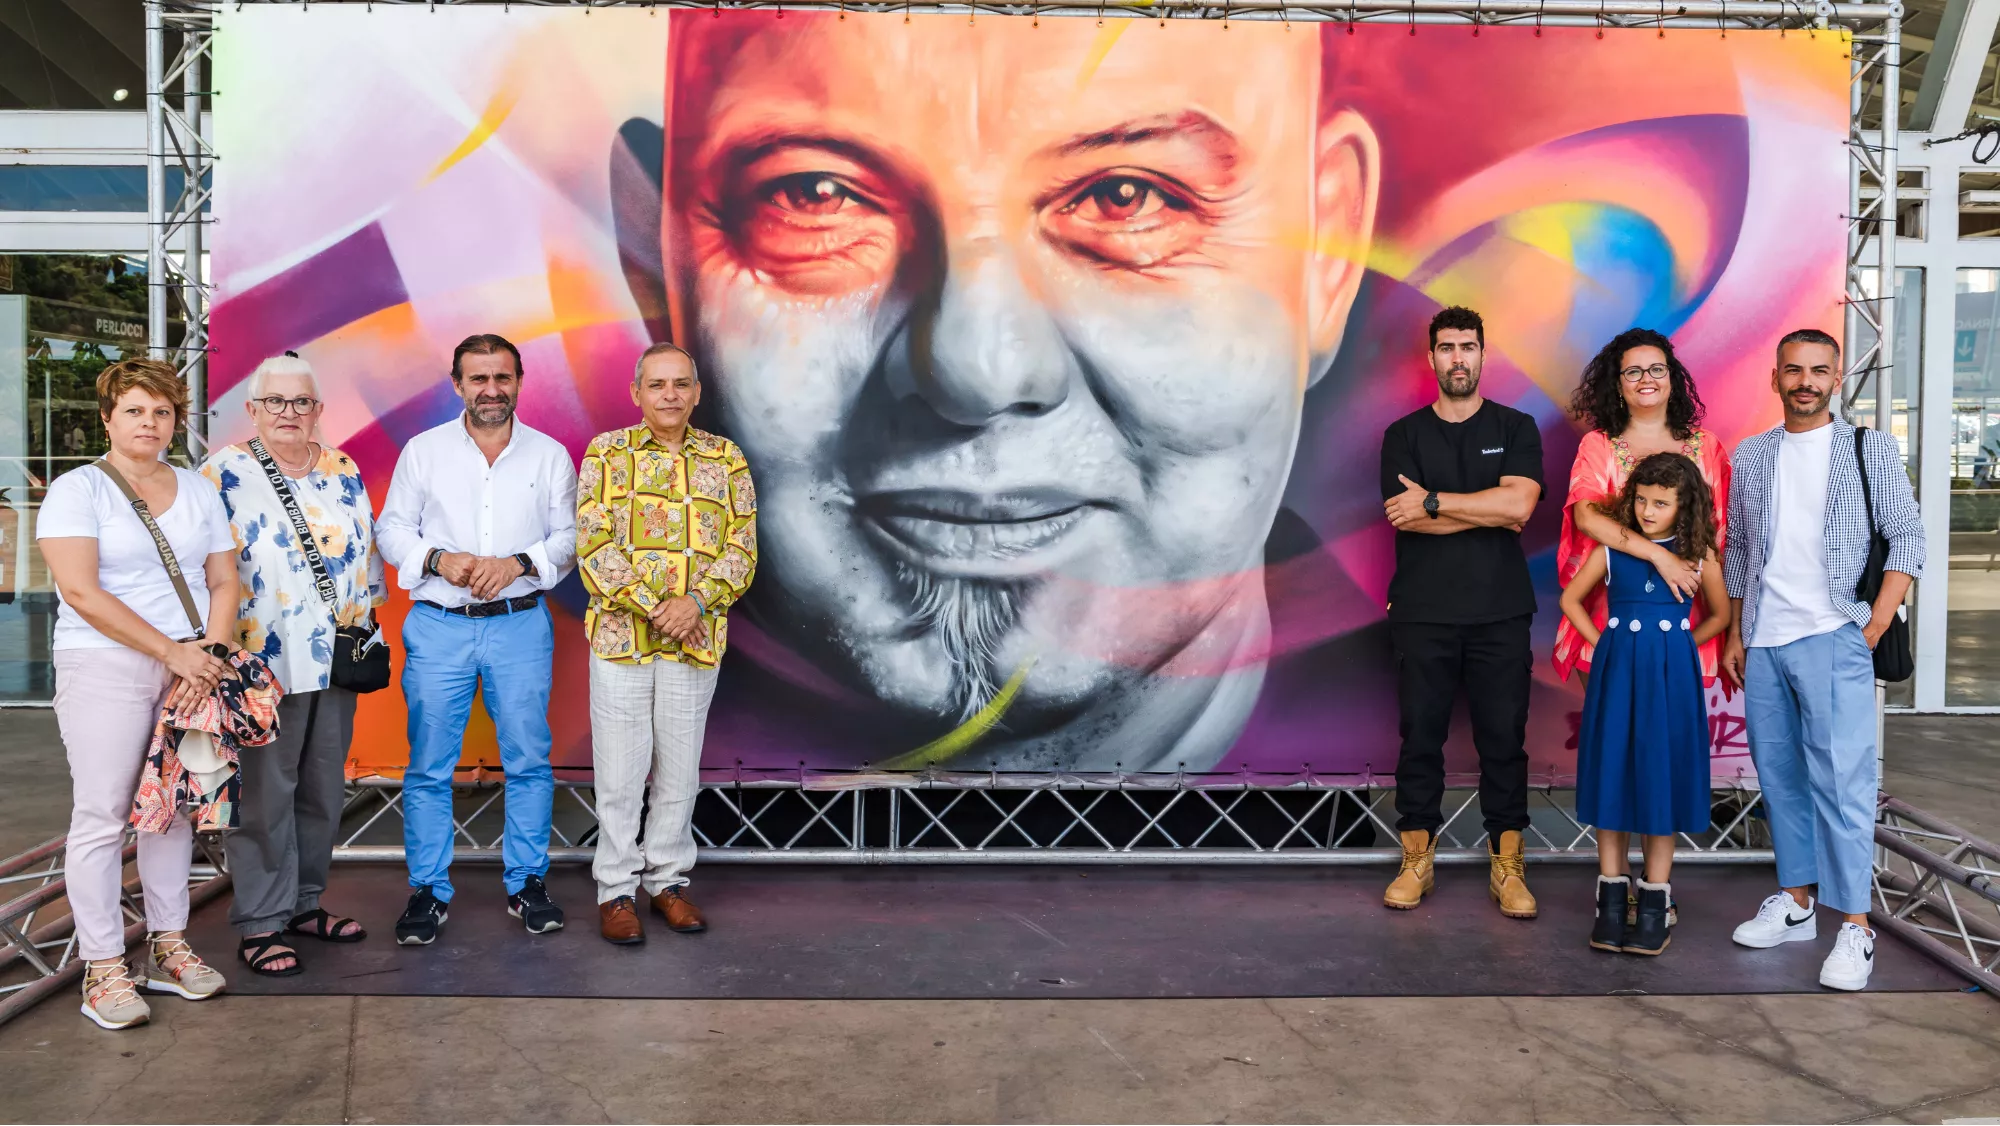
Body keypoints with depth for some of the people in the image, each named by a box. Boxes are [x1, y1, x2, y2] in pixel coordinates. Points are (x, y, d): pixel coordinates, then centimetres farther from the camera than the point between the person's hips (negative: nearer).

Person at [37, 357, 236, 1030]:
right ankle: (103, 970, 6)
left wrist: (209, 654, -7)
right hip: (105, 670, -4)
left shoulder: (198, 491, 13)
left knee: (173, 808, 9)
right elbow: (81, 590, -12)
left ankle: (168, 948, 19)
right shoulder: (77, 490, -2)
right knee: (102, 816, -2)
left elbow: (223, 582, 10)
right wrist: (173, 652, -15)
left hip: (191, 669, 5)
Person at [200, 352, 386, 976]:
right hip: (263, 662, -5)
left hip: (336, 660, 5)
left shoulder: (344, 471, 11)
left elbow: (366, 551, 17)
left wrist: (364, 622, 13)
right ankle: (260, 924, 10)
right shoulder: (223, 472, -4)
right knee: (263, 793, -1)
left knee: (324, 789, 12)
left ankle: (303, 902, 27)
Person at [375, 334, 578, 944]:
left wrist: (519, 563, -13)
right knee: (429, 766, 3)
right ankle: (428, 889, 15)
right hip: (438, 625, 0)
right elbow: (392, 529, 6)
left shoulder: (550, 454, 7)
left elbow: (568, 537, 5)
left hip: (520, 625, 0)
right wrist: (438, 560, -12)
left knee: (529, 760, 4)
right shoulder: (423, 450, 6)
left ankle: (526, 883, 17)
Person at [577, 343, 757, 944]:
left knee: (680, 768, 11)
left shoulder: (727, 459, 5)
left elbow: (742, 548, 1)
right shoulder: (607, 452, 0)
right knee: (619, 768, 4)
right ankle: (616, 889, 16)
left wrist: (695, 603, -15)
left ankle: (668, 878, 25)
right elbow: (593, 543, -8)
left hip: (697, 640, 2)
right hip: (620, 633, -2)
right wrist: (652, 607, -16)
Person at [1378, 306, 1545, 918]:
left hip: (1500, 613, 0)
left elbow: (1518, 503, -10)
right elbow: (1406, 518, -8)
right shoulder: (1404, 434, 7)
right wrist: (1491, 512, -7)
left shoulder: (1516, 428, 8)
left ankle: (1507, 866, 12)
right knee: (1420, 735, 3)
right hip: (1423, 614, 0)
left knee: (1504, 737, 2)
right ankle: (1417, 859, 14)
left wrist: (1433, 502, -9)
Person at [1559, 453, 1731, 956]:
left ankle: (1655, 904, 13)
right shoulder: (1612, 548, 1)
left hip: (1670, 677, -1)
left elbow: (1719, 616, 12)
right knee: (1611, 776, 3)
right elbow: (1571, 598, 10)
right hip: (1617, 673, 1)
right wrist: (1603, 644, 2)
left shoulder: (1698, 554, 1)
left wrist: (1675, 648, 2)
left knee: (1660, 780, 3)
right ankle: (1612, 900, 14)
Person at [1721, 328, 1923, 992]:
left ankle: (1855, 926, -2)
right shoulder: (1751, 457, 12)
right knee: (1780, 776, 10)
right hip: (1762, 644, 4)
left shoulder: (1870, 450, 2)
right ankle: (1796, 901, 21)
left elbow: (1908, 541, 0)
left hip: (1833, 639, -4)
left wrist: (1872, 630, -8)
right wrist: (1734, 635, 12)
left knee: (1841, 780, -8)